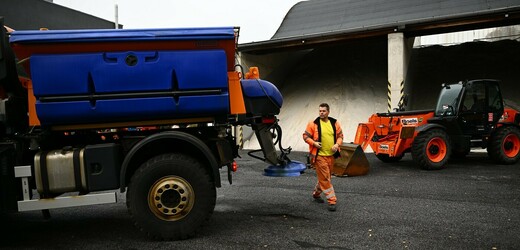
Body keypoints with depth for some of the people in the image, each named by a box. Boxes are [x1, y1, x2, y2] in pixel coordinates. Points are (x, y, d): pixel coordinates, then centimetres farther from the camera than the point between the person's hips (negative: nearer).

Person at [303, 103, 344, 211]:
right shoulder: (313, 124, -6)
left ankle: (316, 194, 39)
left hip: (331, 155, 5)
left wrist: (337, 144, -6)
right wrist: (314, 143, -18)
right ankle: (332, 201, -1)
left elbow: (340, 135, 13)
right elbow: (306, 136, -2)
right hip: (319, 156, -5)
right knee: (325, 178, -6)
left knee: (325, 177, 17)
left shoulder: (335, 123, 5)